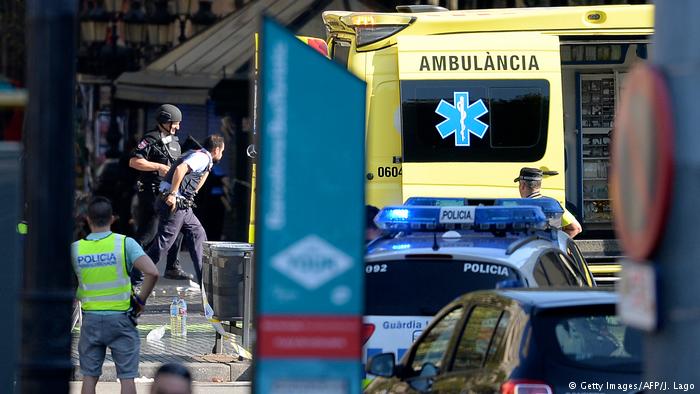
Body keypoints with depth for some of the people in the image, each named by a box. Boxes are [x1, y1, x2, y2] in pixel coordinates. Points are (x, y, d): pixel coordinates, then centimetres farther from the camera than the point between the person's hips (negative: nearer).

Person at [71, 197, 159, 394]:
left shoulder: (75, 248, -2)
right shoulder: (125, 243, -9)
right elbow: (152, 272, -18)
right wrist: (141, 301, -6)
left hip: (90, 319, 2)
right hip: (121, 318, -2)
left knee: (89, 376, 10)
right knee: (127, 377, 4)